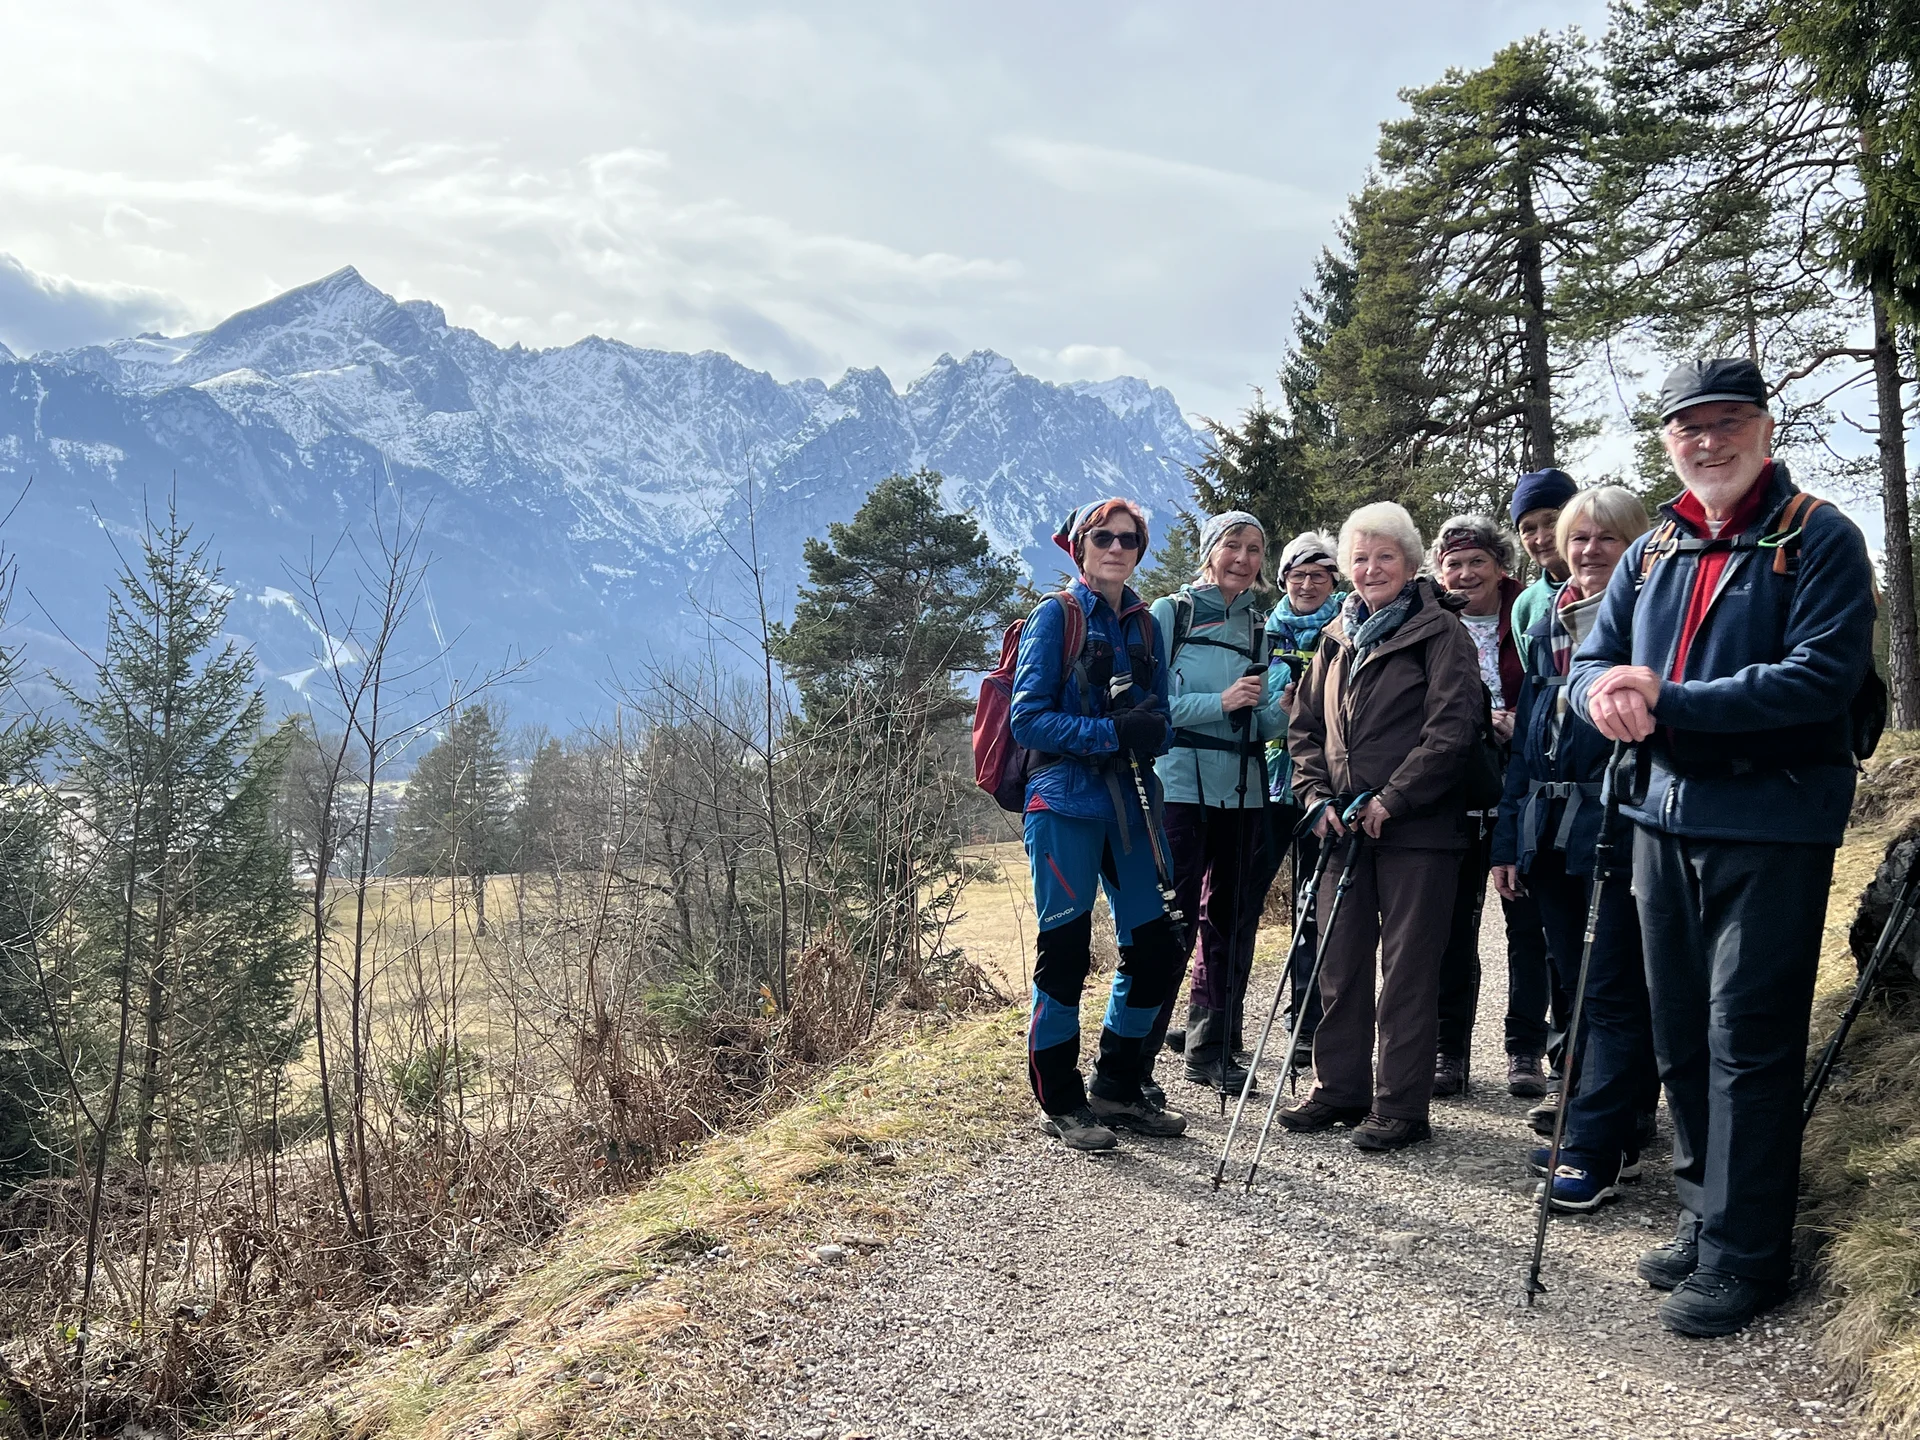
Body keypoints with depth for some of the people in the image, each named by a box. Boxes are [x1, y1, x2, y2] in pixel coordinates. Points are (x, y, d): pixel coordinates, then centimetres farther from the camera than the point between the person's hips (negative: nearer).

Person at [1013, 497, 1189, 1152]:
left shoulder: (1146, 626, 13)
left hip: (1130, 806, 6)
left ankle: (1117, 1087, 22)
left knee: (1155, 946, 6)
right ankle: (1061, 1103, 13)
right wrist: (1112, 734, -20)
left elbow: (1160, 722, 13)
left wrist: (1152, 729, -10)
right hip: (1066, 804, -6)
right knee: (1064, 952, -1)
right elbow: (1029, 719, -11)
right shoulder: (1056, 616, -3)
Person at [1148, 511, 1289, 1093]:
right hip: (1182, 788, -6)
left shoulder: (1259, 626, 14)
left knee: (1232, 923, 11)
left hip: (1244, 793, 6)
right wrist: (1220, 702, -18)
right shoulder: (1170, 614, 0)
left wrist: (1283, 706, -8)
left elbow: (1265, 722, 13)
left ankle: (1213, 1052, 24)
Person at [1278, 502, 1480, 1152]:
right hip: (1345, 827, 6)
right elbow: (1303, 724, 17)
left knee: (1407, 968, -1)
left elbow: (1453, 727, -12)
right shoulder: (1338, 638, 15)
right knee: (1339, 962, 10)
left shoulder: (1440, 632, -3)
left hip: (1417, 829, -6)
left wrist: (1390, 800, -15)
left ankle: (1401, 1105, 6)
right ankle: (1340, 1087, 22)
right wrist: (1318, 796, 2)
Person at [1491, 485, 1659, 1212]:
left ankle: (1595, 1151, -1)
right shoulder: (1547, 627, 16)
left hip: (1619, 830, -7)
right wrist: (1509, 838, 13)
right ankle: (1615, 1130, 23)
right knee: (1579, 987, 12)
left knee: (1613, 994, -4)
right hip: (1550, 833, 7)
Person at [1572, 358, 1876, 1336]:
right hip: (1666, 817, 6)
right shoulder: (1651, 555, 13)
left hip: (1772, 826, -6)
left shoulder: (1819, 541, -6)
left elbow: (1823, 675, -18)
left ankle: (1743, 1255, 7)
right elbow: (1592, 661, 10)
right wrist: (1605, 691, -15)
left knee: (1747, 1038, -4)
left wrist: (1667, 699, -21)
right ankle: (1706, 1215, 28)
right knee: (1680, 1034, 13)